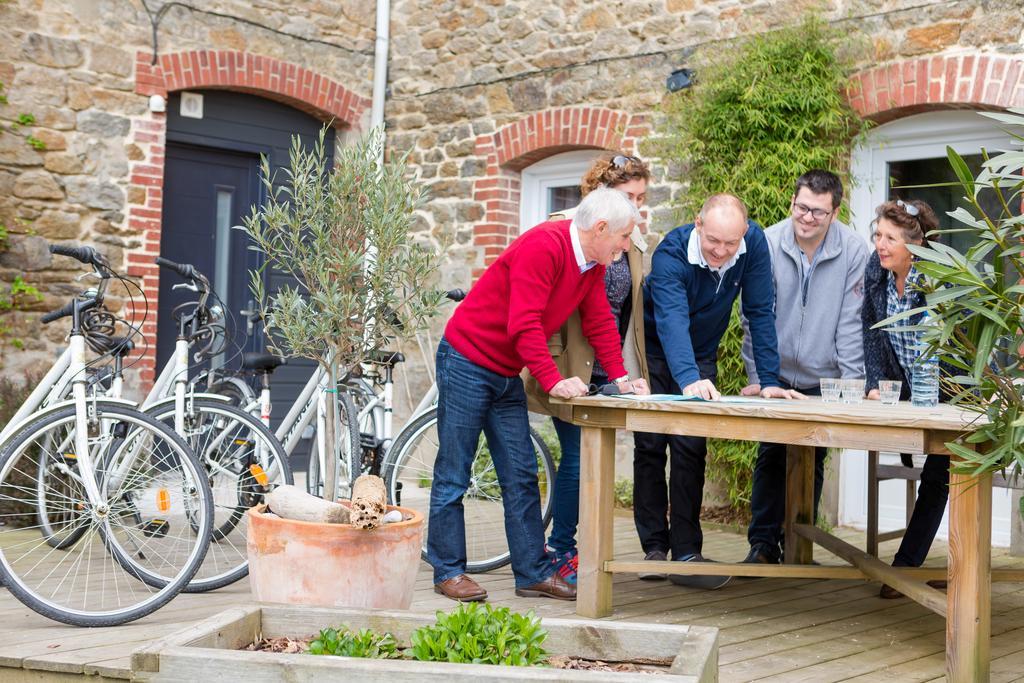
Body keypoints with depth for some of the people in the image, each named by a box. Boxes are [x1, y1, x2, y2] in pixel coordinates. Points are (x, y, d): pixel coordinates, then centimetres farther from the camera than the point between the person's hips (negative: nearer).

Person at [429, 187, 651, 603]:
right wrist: (554, 381, -29)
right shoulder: (543, 247, -23)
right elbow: (524, 324, -28)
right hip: (467, 361, -9)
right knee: (453, 475, 0)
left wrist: (620, 378, -1)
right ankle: (448, 572, 8)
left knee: (521, 477, 7)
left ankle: (534, 573, 11)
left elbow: (599, 323, 9)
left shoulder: (593, 264, 5)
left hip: (507, 374, 9)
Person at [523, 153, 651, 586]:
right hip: (572, 370, -6)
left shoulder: (632, 239, 11)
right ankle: (560, 551, 9)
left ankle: (560, 545, 20)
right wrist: (552, 367, -17)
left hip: (610, 371, 7)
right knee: (577, 458, -5)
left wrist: (627, 371, 13)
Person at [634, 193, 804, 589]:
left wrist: (769, 381, -22)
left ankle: (685, 553, -5)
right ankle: (655, 548, 6)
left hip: (701, 355, 2)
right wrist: (688, 378, -61)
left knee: (691, 450, -7)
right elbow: (671, 320, -46)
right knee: (651, 446, -3)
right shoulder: (672, 254, -31)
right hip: (656, 351, -2)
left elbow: (760, 313, -17)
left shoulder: (754, 243, -21)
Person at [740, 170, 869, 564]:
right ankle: (763, 543, 9)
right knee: (770, 456, -2)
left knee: (811, 463, 4)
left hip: (822, 380, 0)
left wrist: (851, 383, -10)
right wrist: (757, 377, -8)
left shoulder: (854, 251, -10)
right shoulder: (767, 244, -9)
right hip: (775, 375, 0)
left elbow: (851, 322, -7)